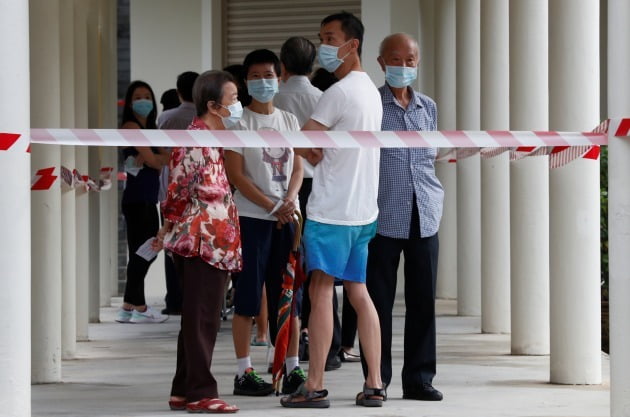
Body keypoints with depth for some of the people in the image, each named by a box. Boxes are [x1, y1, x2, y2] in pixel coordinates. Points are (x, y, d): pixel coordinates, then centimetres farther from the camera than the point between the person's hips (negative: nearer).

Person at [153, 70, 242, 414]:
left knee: (199, 320, 12)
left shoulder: (212, 140, 15)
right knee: (201, 319, -5)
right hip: (203, 241, -10)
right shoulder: (196, 141, -15)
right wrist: (169, 232, -2)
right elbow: (179, 192, -13)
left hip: (212, 241, 10)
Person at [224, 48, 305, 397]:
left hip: (287, 216, 5)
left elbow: (297, 168, 10)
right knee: (247, 296, -3)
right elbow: (236, 175, -8)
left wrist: (290, 199, -10)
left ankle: (292, 368, 11)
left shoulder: (289, 121, 13)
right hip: (252, 217, -5)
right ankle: (244, 372, 1)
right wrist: (273, 206, -12)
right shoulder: (239, 122, -2)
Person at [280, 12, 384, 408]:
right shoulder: (371, 90, 13)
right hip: (363, 209, 9)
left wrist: (315, 152, 4)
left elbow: (300, 144, -16)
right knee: (359, 292, 10)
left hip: (332, 211, -9)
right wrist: (323, 152, 3)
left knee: (321, 291, -4)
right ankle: (374, 384, 9)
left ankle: (315, 386, -2)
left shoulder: (339, 92, -16)